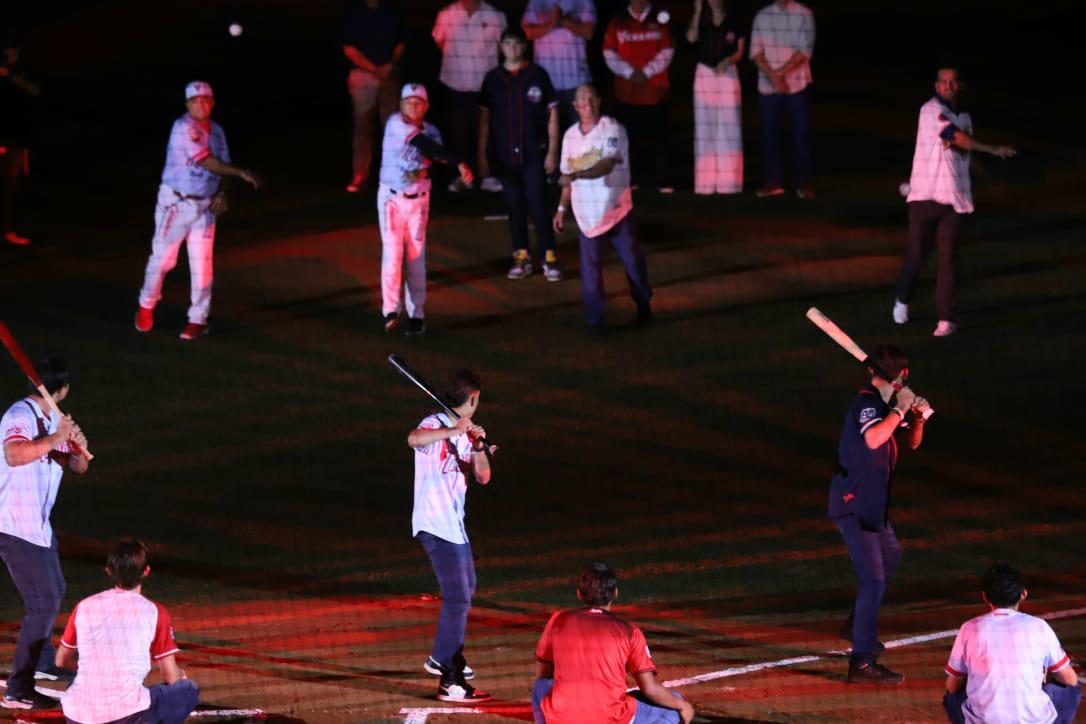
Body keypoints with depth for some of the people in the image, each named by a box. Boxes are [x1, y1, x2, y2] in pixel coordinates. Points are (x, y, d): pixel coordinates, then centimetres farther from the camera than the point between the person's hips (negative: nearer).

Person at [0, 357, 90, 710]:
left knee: (54, 592, 26)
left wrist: (79, 447, -7)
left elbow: (77, 467, 14)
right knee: (43, 604, -13)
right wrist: (56, 438, -33)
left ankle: (42, 662, 46)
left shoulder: (54, 420, 10)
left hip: (39, 523, 10)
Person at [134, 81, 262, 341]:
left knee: (202, 265, 0)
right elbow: (205, 161, -24)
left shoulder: (216, 131, 8)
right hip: (175, 203, -5)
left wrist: (222, 194, -4)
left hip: (205, 205, 5)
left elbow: (222, 167, 15)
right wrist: (241, 173, -29)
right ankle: (146, 306, 25)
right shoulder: (183, 128, -15)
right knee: (162, 258, 3)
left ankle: (198, 320, 8)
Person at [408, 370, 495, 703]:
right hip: (436, 524, -10)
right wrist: (453, 431, -46)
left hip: (455, 524, 10)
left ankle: (442, 658, 43)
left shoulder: (466, 434, 14)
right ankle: (451, 682, -17)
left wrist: (479, 448, -10)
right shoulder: (435, 425, -13)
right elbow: (414, 439, -36)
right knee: (457, 597, -14)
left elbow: (482, 477, 8)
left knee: (466, 586, 27)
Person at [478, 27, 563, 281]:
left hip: (534, 154, -2)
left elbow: (552, 114, 2)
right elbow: (484, 117, 8)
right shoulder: (493, 79, 4)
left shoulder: (537, 75, -1)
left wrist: (552, 151, -3)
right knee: (515, 207, 7)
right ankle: (521, 258, 15)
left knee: (537, 207, -7)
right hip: (505, 155, 2)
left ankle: (549, 259, 0)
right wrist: (481, 153, 4)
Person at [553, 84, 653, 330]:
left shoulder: (613, 130, -10)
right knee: (589, 263, -3)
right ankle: (594, 317, 1)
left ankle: (643, 305, 26)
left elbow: (606, 165, -22)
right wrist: (562, 209, 12)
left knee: (631, 258, 7)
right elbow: (568, 176, 14)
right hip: (586, 210, 3)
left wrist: (576, 175, -34)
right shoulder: (571, 136, 6)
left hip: (615, 206, -3)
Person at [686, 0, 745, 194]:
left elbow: (740, 51, 1)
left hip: (728, 74, -2)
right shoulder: (702, 21, 6)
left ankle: (728, 181, -3)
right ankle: (706, 181, 2)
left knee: (728, 126, -4)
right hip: (704, 74, 2)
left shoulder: (734, 21, 2)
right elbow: (691, 38, -13)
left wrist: (727, 61, -18)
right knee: (705, 126, 0)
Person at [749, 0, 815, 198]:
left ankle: (803, 184, 2)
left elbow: (805, 51, -8)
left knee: (801, 134, -3)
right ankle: (773, 182, 11)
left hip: (797, 86, -2)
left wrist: (781, 72, -15)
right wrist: (773, 76, -12)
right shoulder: (762, 16, 7)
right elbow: (756, 51, 1)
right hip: (767, 87, 2)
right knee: (769, 134, 3)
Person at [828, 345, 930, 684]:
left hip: (873, 503, 10)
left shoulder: (887, 402, 8)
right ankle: (861, 663, -18)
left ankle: (858, 625, 45)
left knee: (890, 555, 32)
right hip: (853, 504, -10)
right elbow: (873, 439, -41)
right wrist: (900, 410, -30)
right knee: (873, 578, -15)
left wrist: (918, 417, -3)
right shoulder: (867, 403, -21)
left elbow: (912, 442, 17)